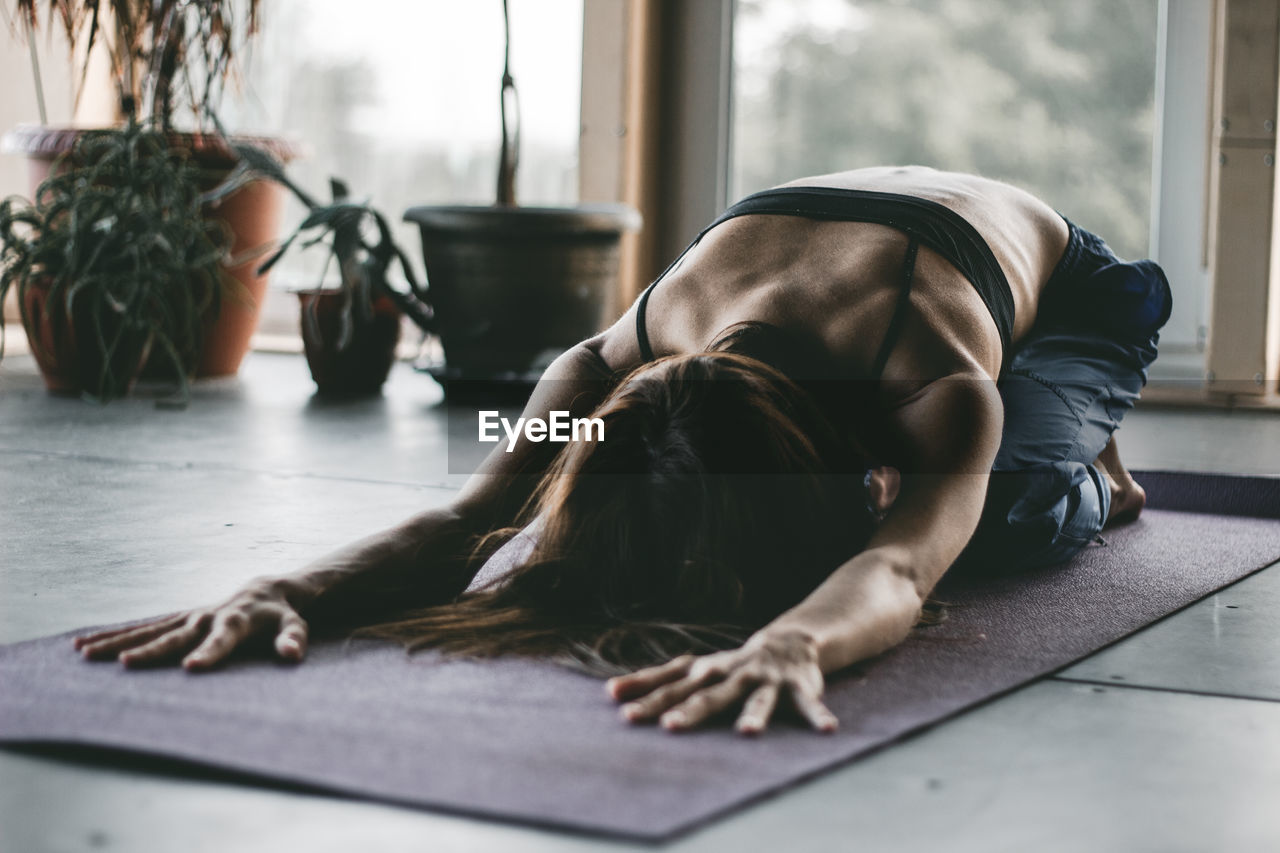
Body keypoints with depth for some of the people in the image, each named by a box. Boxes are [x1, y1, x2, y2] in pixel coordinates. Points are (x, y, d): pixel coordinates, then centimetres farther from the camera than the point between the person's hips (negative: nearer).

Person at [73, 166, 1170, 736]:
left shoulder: (943, 391, -51)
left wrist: (789, 641, -94)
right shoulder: (620, 366, -40)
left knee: (1006, 519, -30)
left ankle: (1083, 474, 10)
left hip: (1060, 289, -4)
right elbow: (472, 515, -50)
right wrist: (289, 588, -71)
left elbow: (899, 571, -70)